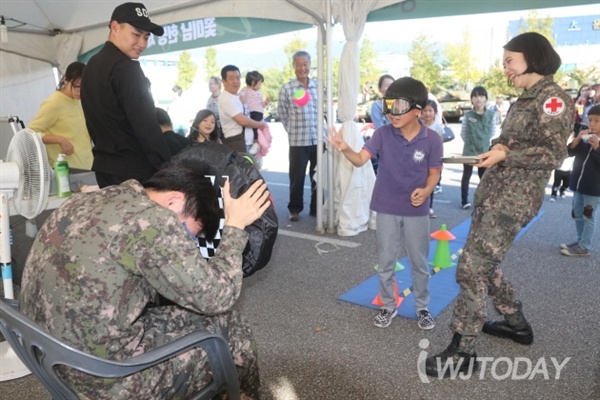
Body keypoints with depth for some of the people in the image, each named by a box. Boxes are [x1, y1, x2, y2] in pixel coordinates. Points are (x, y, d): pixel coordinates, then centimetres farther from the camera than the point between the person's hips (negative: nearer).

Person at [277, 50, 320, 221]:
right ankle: (295, 209, 20)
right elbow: (282, 115, 3)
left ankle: (316, 208, 24)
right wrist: (294, 131, 7)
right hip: (298, 141, -3)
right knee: (297, 178, 5)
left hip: (319, 139, 3)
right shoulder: (286, 89, -5)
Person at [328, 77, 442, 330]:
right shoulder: (383, 134, -9)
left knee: (420, 263, 14)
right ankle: (388, 306, 32)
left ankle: (422, 307, 34)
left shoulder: (431, 139, -11)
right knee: (385, 262, 13)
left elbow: (434, 173, -1)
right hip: (386, 209, 1)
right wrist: (344, 148, -37)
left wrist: (426, 191, -22)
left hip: (417, 210, 0)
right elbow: (360, 160, -16)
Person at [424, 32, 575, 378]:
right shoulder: (526, 99, 19)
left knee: (472, 268, -12)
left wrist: (505, 155, -21)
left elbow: (554, 154, -15)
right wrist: (498, 145, -1)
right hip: (492, 192, 10)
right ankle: (517, 324, 36)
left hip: (514, 199, -10)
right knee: (486, 264, 18)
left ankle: (463, 351, -2)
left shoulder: (553, 99, -9)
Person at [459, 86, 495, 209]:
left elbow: (492, 132, 8)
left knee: (484, 176, 13)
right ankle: (465, 201, 14)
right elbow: (462, 133, 1)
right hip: (469, 150, -2)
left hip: (484, 151, 2)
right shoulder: (468, 115, -8)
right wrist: (470, 142, 1)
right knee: (466, 176, 7)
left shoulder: (490, 114, -4)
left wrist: (484, 141, 3)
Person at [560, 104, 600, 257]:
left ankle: (584, 247, 5)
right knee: (578, 214, 15)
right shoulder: (584, 137, 5)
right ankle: (580, 241, 28)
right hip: (578, 183, 6)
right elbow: (570, 152, 0)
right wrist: (577, 139, -15)